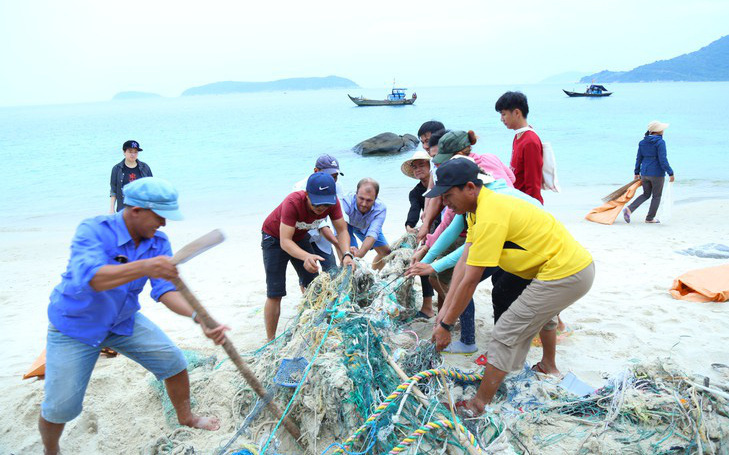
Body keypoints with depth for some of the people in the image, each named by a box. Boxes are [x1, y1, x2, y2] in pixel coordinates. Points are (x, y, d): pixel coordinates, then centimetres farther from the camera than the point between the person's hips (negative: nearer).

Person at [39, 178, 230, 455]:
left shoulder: (158, 243, -12)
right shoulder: (92, 231, -27)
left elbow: (165, 289, -20)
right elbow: (89, 278, -44)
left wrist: (198, 317, -39)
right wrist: (143, 267, -60)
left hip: (124, 321, 5)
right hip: (75, 326, -4)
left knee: (174, 363, 0)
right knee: (59, 408, -4)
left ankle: (185, 417, 27)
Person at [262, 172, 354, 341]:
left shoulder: (332, 202, -25)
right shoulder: (293, 202, -39)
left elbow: (342, 230, -21)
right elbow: (285, 241, -41)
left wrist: (346, 254, -40)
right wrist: (306, 257, -58)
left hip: (300, 237, 5)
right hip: (274, 237, -5)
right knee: (275, 293, -10)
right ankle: (271, 342, -1)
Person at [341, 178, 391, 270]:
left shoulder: (380, 208, -34)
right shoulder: (347, 201, -43)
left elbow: (372, 233, -46)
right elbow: (342, 229, -53)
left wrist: (360, 253, -63)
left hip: (365, 227, 3)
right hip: (348, 224, -3)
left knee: (386, 252, 4)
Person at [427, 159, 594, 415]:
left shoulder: (490, 217, -25)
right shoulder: (482, 205, 7)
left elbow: (470, 281, -23)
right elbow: (464, 262, 5)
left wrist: (446, 325, -14)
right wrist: (445, 310, 1)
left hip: (564, 275, -11)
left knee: (506, 335, -7)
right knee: (543, 312, 37)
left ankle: (479, 405, 3)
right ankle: (549, 367, 59)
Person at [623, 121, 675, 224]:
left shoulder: (643, 142, 4)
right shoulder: (660, 142, -15)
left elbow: (639, 158, 9)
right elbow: (663, 160, -18)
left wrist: (637, 172, 17)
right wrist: (670, 173, -13)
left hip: (645, 173, 6)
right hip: (657, 174, -6)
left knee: (646, 194, 18)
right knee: (656, 196, 11)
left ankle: (629, 209, -1)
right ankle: (650, 218, 17)